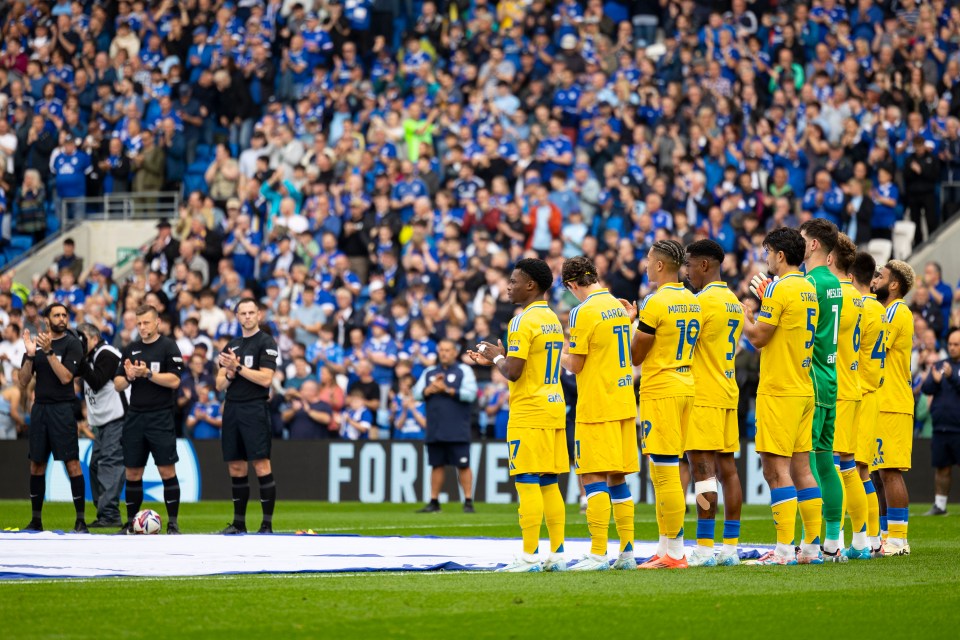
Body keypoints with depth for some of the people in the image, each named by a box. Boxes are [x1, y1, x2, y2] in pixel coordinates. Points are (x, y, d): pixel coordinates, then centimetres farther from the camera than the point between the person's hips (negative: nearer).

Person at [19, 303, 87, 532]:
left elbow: (65, 377, -14)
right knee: (36, 464, 8)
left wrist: (49, 351, -20)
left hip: (62, 408, -5)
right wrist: (30, 355, -9)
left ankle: (81, 520, -9)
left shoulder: (72, 344, -3)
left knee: (72, 463, -10)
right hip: (40, 408, 5)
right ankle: (36, 520, 17)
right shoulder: (35, 343, 10)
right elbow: (24, 380, 7)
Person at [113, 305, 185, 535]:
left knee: (167, 471, -6)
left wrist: (147, 373, -18)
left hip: (161, 418, -5)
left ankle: (173, 523, -2)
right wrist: (128, 377, -9)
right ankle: (131, 523, 14)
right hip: (135, 417, 5)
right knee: (132, 473, 6)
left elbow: (174, 380, -12)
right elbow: (118, 384, 11)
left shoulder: (168, 347, -3)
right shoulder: (130, 349, 12)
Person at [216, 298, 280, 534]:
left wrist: (238, 367, -14)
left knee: (261, 466, -11)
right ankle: (239, 522, 15)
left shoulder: (266, 342, -3)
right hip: (232, 408, 7)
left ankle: (267, 524, -10)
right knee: (236, 468, 8)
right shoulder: (231, 346, 17)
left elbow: (265, 378, -13)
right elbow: (220, 385, 15)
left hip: (255, 409, -7)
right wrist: (229, 375, -7)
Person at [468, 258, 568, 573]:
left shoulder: (523, 322, -14)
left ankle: (529, 555, -9)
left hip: (529, 414, -9)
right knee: (549, 484, 9)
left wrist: (497, 357, 0)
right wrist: (493, 359, 21)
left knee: (527, 482, -7)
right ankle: (557, 553, 8)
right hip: (554, 408, 9)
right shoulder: (553, 319, 15)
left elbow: (513, 372, -20)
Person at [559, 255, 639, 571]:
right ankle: (627, 552, 11)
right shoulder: (618, 306, 11)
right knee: (617, 478, 11)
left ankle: (598, 553, -10)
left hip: (597, 406, -8)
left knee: (593, 477, -6)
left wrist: (561, 355, 10)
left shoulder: (583, 312, -13)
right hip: (624, 403, 8)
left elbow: (574, 365, -11)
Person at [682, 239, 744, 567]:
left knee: (702, 468, -10)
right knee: (727, 467, 8)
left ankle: (703, 548, -12)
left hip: (703, 397, -9)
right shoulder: (735, 302, 16)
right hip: (728, 393, 9)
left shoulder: (704, 301, -13)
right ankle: (731, 547, 7)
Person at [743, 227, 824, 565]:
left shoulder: (779, 289, -14)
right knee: (801, 467, 11)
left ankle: (784, 549, -11)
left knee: (776, 468, -7)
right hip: (804, 389, 8)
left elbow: (758, 337, -13)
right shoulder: (809, 290, 12)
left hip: (778, 392, -8)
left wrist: (745, 317, 4)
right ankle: (812, 546, 11)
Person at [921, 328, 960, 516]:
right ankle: (939, 505, 17)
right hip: (940, 428, 4)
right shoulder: (939, 365, 12)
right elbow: (926, 389, 4)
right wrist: (935, 381, -17)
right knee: (942, 469, 10)